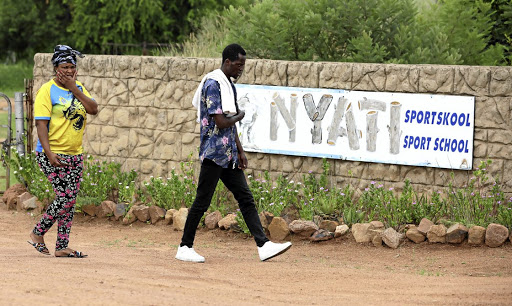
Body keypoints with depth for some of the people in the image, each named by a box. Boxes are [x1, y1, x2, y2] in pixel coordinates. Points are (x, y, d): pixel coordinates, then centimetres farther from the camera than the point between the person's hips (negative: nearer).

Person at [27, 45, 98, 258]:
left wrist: (74, 89, -9)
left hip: (75, 155, 7)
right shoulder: (47, 90, -7)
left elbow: (93, 109, -2)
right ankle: (38, 233, 6)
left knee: (70, 200, 5)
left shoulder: (79, 89, 12)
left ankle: (62, 247, 10)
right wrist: (49, 153, -21)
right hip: (52, 154, -6)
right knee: (65, 198, -12)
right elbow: (41, 123, -13)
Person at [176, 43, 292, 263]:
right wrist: (240, 115, -2)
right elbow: (221, 122, -21)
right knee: (202, 201, -3)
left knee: (246, 198, 3)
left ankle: (263, 245, -1)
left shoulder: (229, 86, 16)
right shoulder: (213, 85, -15)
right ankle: (185, 248, 7)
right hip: (213, 153, -9)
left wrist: (240, 151, 16)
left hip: (229, 155, 9)